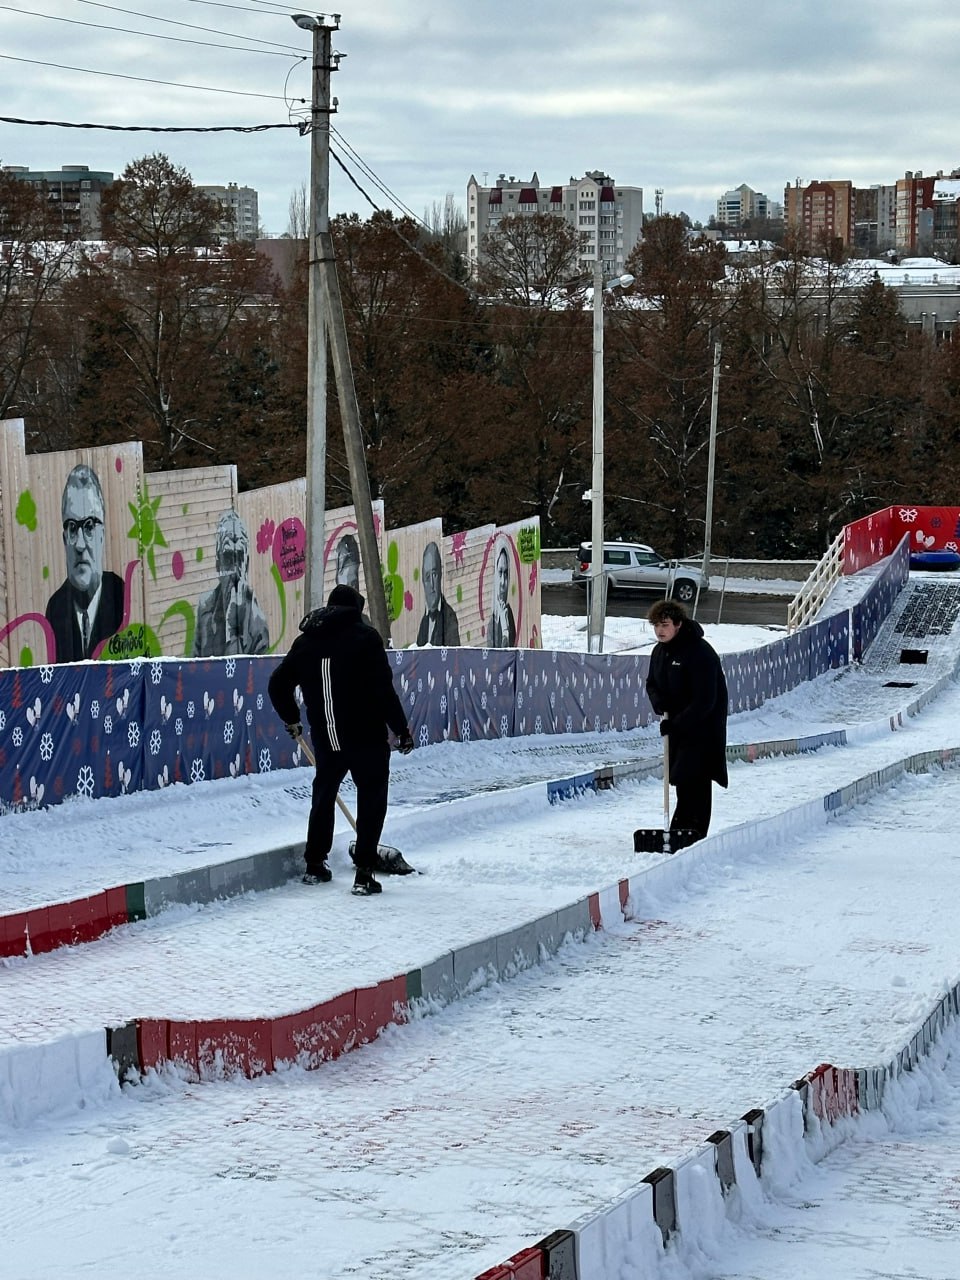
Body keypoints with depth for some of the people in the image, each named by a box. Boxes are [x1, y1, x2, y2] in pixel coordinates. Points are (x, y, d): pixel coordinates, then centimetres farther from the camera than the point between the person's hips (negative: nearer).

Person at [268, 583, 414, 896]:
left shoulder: (306, 641, 6)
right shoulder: (364, 636, -10)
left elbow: (278, 685, 12)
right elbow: (383, 689, -16)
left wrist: (291, 720, 27)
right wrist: (401, 728, -8)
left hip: (325, 738, 5)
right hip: (366, 737, -5)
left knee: (323, 795, 22)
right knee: (372, 799, 4)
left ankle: (315, 865, 27)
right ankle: (364, 872, -4)